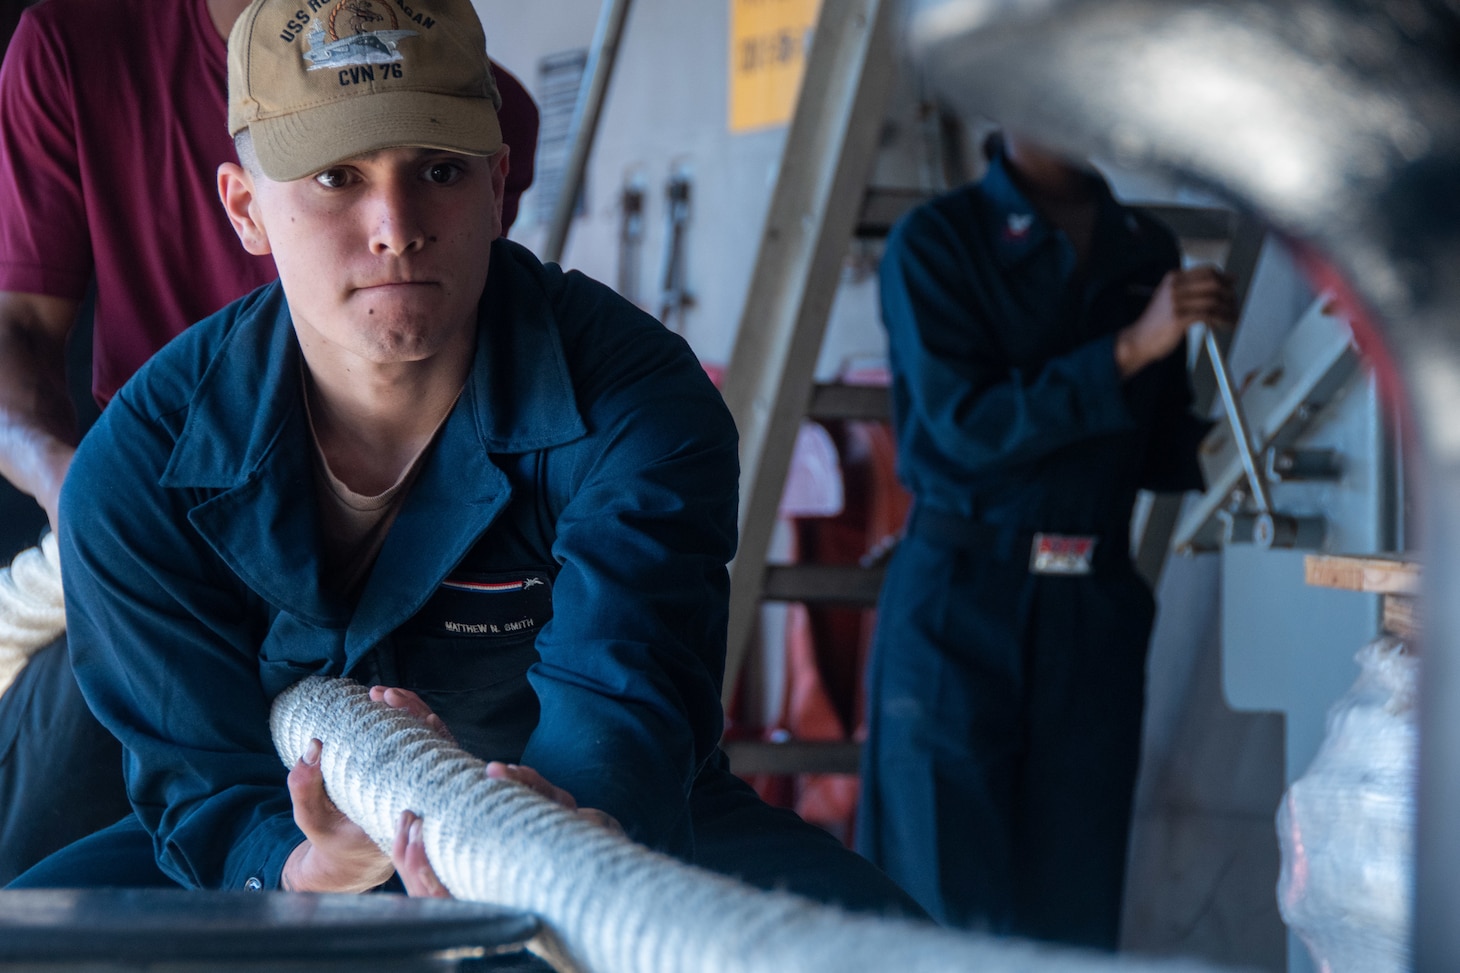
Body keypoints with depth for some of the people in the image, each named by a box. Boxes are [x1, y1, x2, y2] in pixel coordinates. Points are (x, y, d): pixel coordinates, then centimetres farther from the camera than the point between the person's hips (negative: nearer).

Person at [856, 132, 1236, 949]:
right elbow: (967, 424, -15)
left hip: (1098, 604, 5)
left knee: (1076, 906, 6)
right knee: (945, 905, -3)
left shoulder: (1149, 253, 12)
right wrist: (1128, 350, -21)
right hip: (960, 599, -5)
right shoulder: (936, 242, -4)